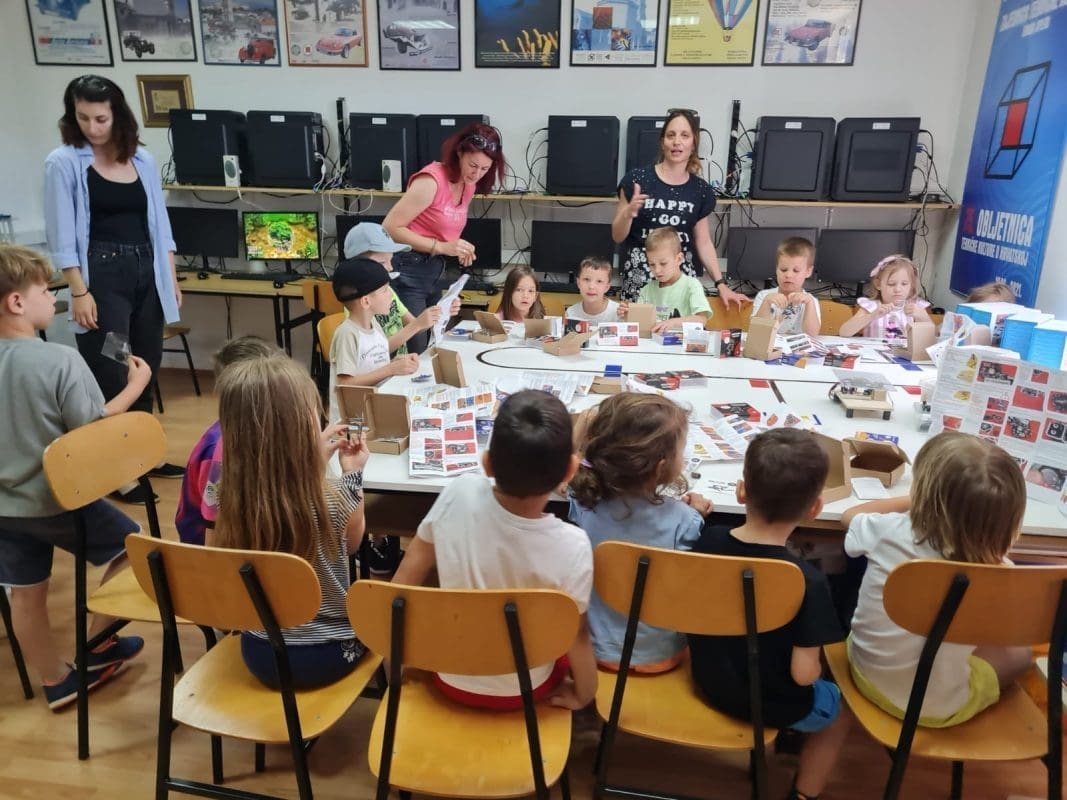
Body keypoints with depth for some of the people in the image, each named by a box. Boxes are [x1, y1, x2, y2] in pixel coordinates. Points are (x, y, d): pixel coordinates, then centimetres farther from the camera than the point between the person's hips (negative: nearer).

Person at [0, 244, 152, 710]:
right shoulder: (61, 360, -23)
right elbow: (92, 431, -17)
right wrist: (136, 385, -8)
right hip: (57, 499, -6)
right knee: (129, 545, 17)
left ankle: (57, 681, 34)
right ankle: (96, 647, 26)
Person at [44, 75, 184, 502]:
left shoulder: (142, 159, 9)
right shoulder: (63, 162, -4)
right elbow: (62, 235, -8)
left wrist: (171, 277, 9)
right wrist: (79, 292, -14)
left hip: (145, 272, 5)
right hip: (101, 275, -5)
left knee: (146, 369, 12)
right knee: (110, 376, -3)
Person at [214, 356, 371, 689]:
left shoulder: (232, 497, -16)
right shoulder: (334, 498, -27)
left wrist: (321, 454, 8)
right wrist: (353, 474, 5)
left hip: (259, 653, 4)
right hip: (326, 654, -3)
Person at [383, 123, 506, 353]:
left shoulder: (468, 185, 8)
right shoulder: (432, 180, -18)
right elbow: (390, 228, -20)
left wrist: (458, 248, 0)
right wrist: (441, 247, -24)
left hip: (431, 272, 9)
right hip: (407, 271, -8)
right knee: (416, 354, -8)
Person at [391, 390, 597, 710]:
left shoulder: (459, 494, -26)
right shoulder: (571, 547, -31)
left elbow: (406, 578, -13)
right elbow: (576, 637, -17)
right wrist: (584, 694, 3)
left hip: (452, 680, 2)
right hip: (524, 690, -1)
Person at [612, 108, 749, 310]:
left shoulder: (701, 190, 4)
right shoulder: (636, 179, -4)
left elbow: (703, 242, 10)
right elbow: (617, 237, 1)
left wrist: (721, 284, 3)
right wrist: (628, 212, -19)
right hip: (639, 273, -2)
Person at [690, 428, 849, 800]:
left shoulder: (706, 541, -19)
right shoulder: (808, 582, -32)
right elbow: (803, 674, -26)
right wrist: (816, 667, -4)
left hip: (708, 681, 5)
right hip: (769, 704, -5)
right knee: (840, 708, 30)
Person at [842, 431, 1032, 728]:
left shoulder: (889, 531, -25)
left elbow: (850, 515, 0)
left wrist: (916, 502, 6)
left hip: (867, 676, 2)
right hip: (936, 710, -1)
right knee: (1020, 653, 23)